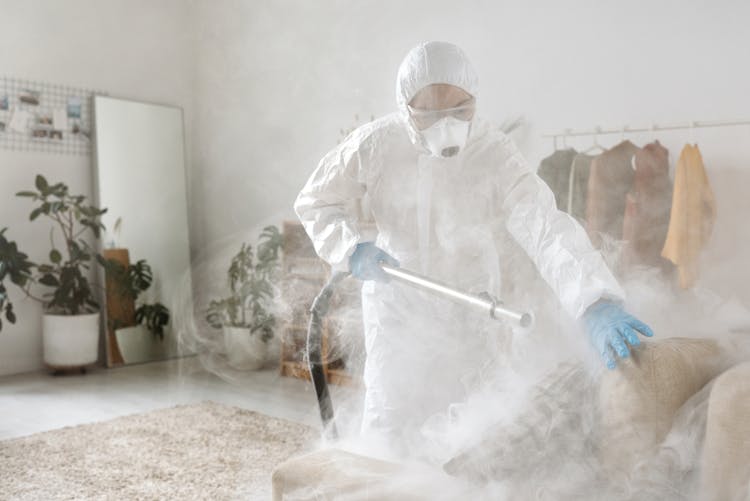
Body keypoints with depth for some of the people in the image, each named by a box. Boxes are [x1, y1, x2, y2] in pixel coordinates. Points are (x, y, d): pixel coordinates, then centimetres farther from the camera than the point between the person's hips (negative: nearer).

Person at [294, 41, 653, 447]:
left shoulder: (494, 153, -24)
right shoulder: (374, 145, -18)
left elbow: (546, 229, -38)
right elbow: (315, 202, -4)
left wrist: (597, 301, -54)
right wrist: (352, 246, -24)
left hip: (467, 308, 0)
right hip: (395, 301, 0)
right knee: (389, 414, -1)